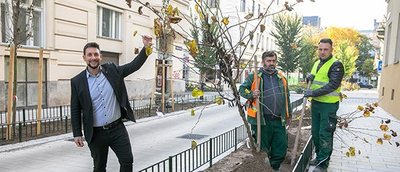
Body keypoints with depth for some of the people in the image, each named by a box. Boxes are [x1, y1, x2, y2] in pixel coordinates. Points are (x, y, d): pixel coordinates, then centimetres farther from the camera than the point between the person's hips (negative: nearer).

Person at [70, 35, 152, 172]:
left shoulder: (112, 70, -1)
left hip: (117, 128, 1)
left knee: (127, 161, 5)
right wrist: (77, 134, -1)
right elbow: (75, 110, 0)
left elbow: (134, 65, 3)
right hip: (96, 134, -1)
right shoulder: (77, 81, -4)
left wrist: (146, 48, -10)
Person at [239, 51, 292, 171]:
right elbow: (242, 89, 2)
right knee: (262, 148, 6)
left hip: (278, 120, 4)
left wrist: (288, 114, 22)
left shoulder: (281, 77, 14)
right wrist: (251, 94, -19)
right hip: (261, 119, -4)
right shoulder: (254, 76, 0)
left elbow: (286, 97, 21)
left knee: (281, 146, 10)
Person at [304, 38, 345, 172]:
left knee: (325, 135, -2)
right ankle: (319, 157, 31)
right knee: (315, 132, 16)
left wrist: (313, 93, -24)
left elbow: (333, 85, -22)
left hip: (328, 105, -8)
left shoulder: (336, 65, -12)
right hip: (315, 103, 8)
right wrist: (309, 77, 0)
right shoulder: (317, 63, 13)